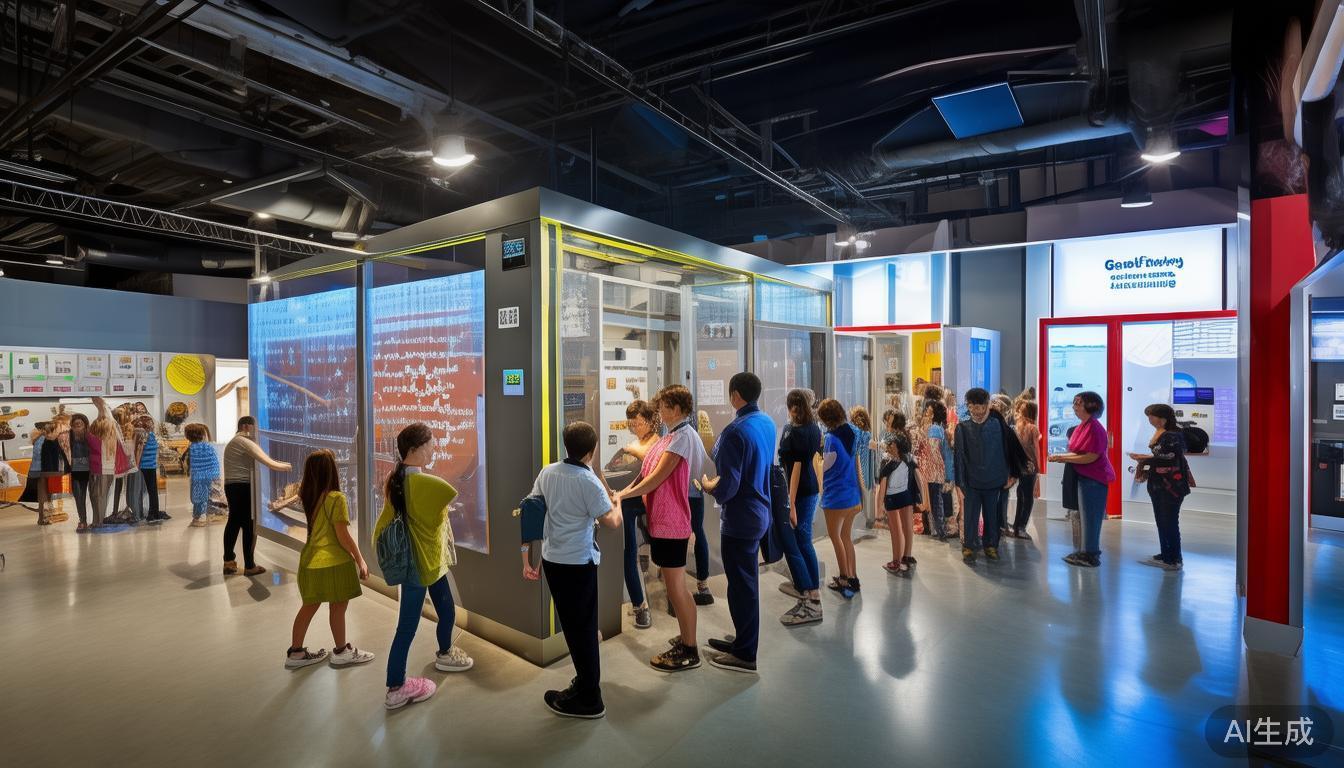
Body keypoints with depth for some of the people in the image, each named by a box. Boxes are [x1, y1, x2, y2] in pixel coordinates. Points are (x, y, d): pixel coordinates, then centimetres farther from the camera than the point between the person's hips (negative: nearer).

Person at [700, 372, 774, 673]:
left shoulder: (736, 431, -23)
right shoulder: (767, 423, 4)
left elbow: (728, 485, -25)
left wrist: (709, 487, -5)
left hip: (740, 517, -9)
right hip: (760, 512, 9)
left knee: (741, 584, 4)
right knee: (747, 580, 21)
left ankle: (746, 654, 17)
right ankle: (744, 639, 36)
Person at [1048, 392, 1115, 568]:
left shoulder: (1094, 427, -18)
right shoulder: (1082, 426, 9)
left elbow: (1092, 456, -22)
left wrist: (1065, 459, -18)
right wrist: (1061, 456, -4)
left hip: (1094, 478, -9)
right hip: (1085, 477, 9)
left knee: (1091, 517, -3)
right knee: (1087, 516, 15)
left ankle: (1091, 556, 5)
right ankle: (1088, 551, 24)